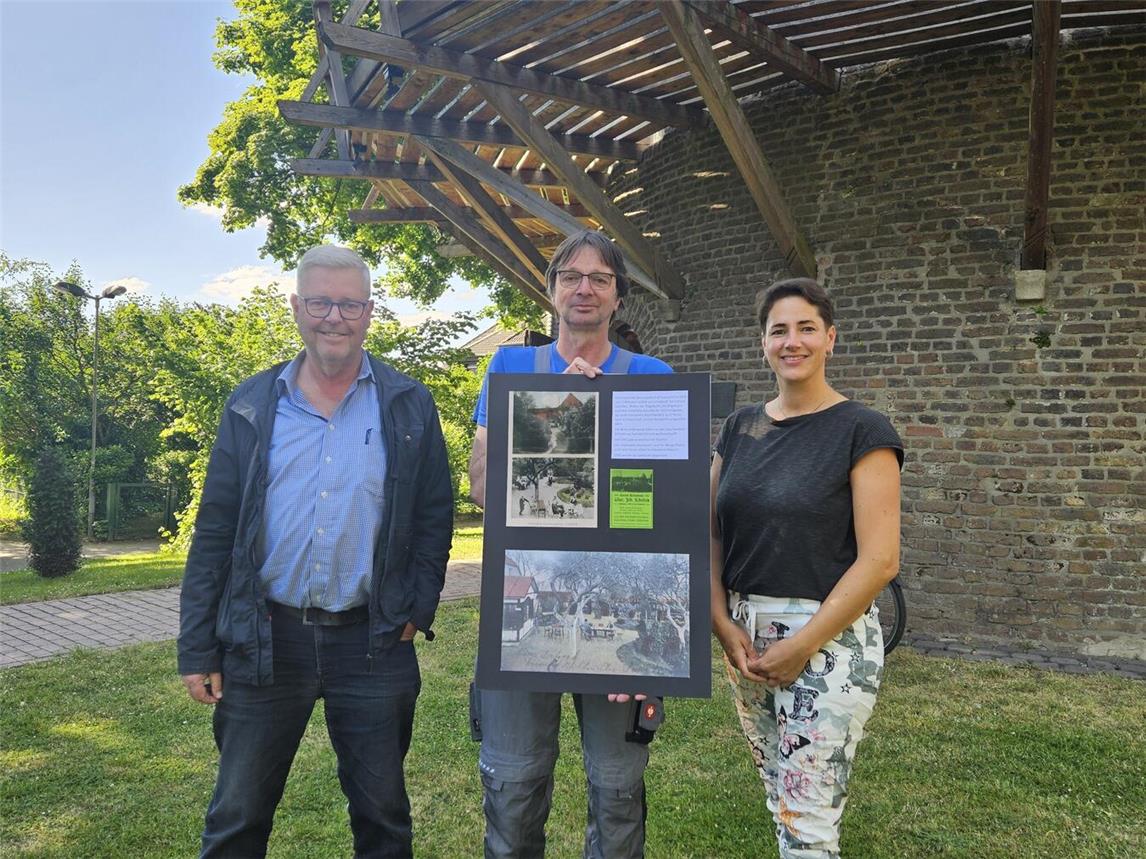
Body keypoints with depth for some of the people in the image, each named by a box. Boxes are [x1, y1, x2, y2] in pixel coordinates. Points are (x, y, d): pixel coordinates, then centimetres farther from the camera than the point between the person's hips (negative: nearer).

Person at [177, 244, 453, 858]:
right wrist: (197, 649, 1)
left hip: (373, 643, 0)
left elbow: (435, 517, 5)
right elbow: (214, 533, 3)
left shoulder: (409, 408, 2)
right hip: (263, 640, 1)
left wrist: (417, 608, -5)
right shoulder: (252, 406, 3)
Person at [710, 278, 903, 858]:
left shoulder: (862, 432, -8)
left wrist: (802, 646, -14)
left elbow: (879, 560, -13)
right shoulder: (740, 427, 9)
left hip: (827, 639, -5)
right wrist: (722, 624, -4)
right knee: (778, 801, 16)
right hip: (743, 638, 5)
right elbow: (712, 533, 9)